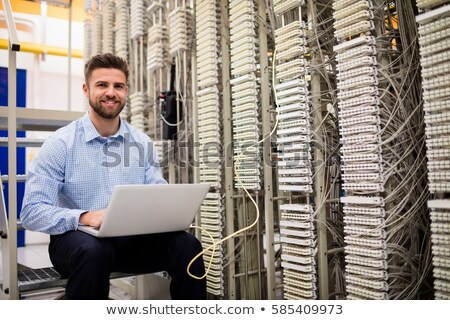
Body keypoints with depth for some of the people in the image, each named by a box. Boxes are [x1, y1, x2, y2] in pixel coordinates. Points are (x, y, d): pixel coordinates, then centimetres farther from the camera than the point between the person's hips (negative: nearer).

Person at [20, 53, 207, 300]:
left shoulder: (142, 142, 6)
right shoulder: (60, 144, -6)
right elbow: (32, 211, -12)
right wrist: (85, 217, -28)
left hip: (133, 238, 3)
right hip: (79, 239, -3)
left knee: (187, 244, -23)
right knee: (94, 251, -38)